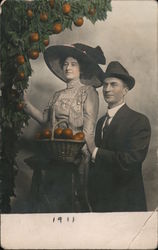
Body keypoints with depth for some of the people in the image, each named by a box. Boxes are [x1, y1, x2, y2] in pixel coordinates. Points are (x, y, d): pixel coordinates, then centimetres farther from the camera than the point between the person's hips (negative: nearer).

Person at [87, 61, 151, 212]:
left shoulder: (139, 121, -12)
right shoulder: (101, 121, 9)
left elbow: (131, 160, -24)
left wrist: (96, 152, -15)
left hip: (126, 202, -6)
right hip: (100, 199, 6)